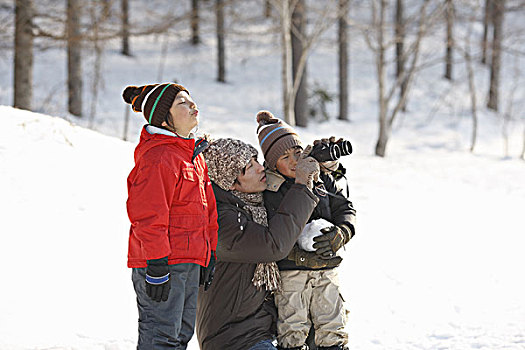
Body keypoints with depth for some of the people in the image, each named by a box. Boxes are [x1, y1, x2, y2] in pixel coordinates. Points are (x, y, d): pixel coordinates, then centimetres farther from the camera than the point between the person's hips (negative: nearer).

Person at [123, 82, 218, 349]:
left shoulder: (194, 154, 16)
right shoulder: (159, 158, -16)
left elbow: (206, 210, 24)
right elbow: (149, 215, -20)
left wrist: (209, 256, 22)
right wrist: (156, 265, -22)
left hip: (190, 262, 10)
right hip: (164, 265, -10)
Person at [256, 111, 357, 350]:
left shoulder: (321, 178, 8)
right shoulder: (263, 189, -6)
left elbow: (345, 209, 11)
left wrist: (340, 234, -11)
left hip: (325, 273, 4)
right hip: (289, 274, -4)